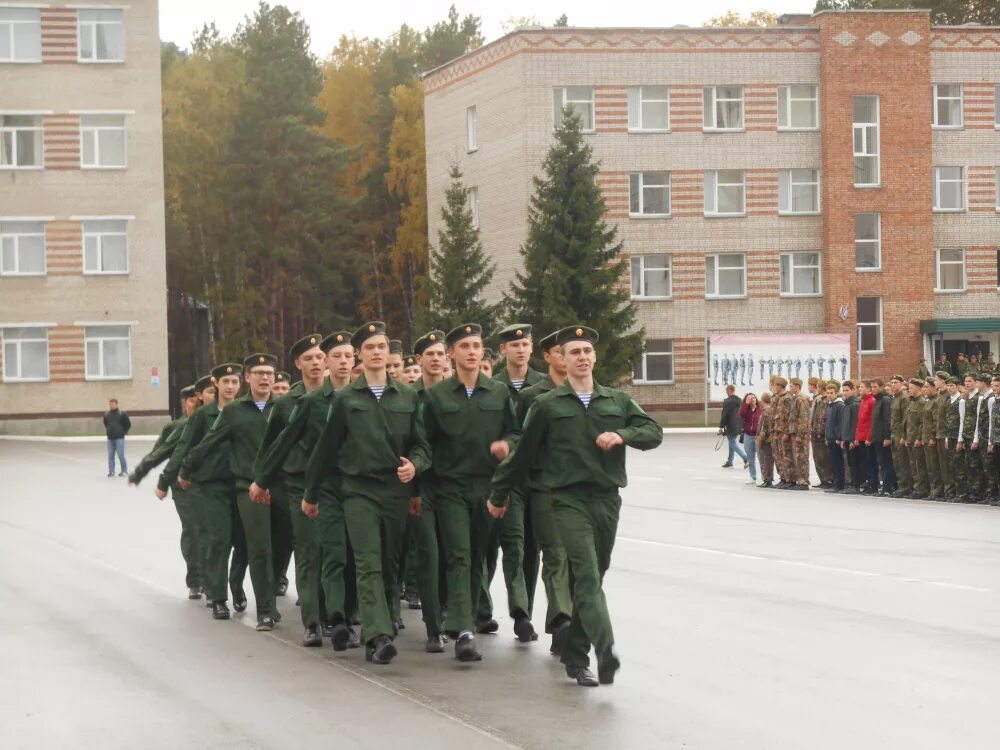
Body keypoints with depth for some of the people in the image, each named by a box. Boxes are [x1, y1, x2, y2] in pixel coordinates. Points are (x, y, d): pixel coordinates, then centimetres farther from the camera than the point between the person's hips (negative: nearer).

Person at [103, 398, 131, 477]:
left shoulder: (122, 414, -8)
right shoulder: (107, 414, 5)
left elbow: (128, 424, 0)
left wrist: (124, 431, 2)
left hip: (119, 438, -5)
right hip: (110, 438, 5)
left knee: (121, 455, -6)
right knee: (110, 455, 7)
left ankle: (124, 471, 5)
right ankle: (111, 471, 14)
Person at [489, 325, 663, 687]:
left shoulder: (618, 401, 13)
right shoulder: (547, 405, 5)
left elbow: (654, 432, 7)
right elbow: (522, 453, 10)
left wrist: (622, 435, -12)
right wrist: (498, 495, 15)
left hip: (607, 498, 4)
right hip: (569, 499, -4)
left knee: (593, 577, 8)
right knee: (587, 575, -18)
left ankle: (575, 654, 20)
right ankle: (605, 652, -31)